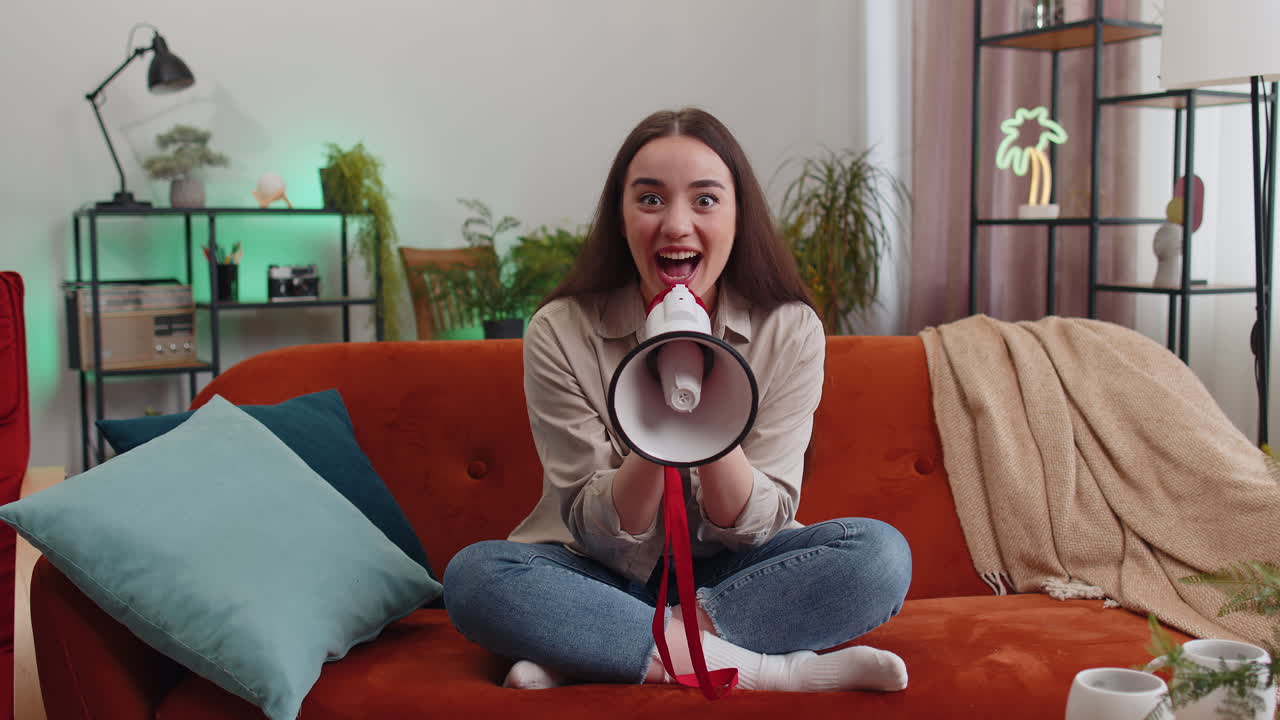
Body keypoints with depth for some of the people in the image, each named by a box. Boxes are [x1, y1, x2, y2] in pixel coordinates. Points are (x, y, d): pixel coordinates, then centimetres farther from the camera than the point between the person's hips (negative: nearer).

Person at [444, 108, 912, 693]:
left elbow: (754, 526, -11)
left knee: (881, 554, -25)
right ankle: (774, 669, -27)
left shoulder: (790, 331, -10)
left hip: (730, 573, 1)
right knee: (472, 574, -30)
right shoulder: (560, 333, -13)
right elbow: (601, 533, -13)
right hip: (602, 577, -1)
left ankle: (584, 657, -24)